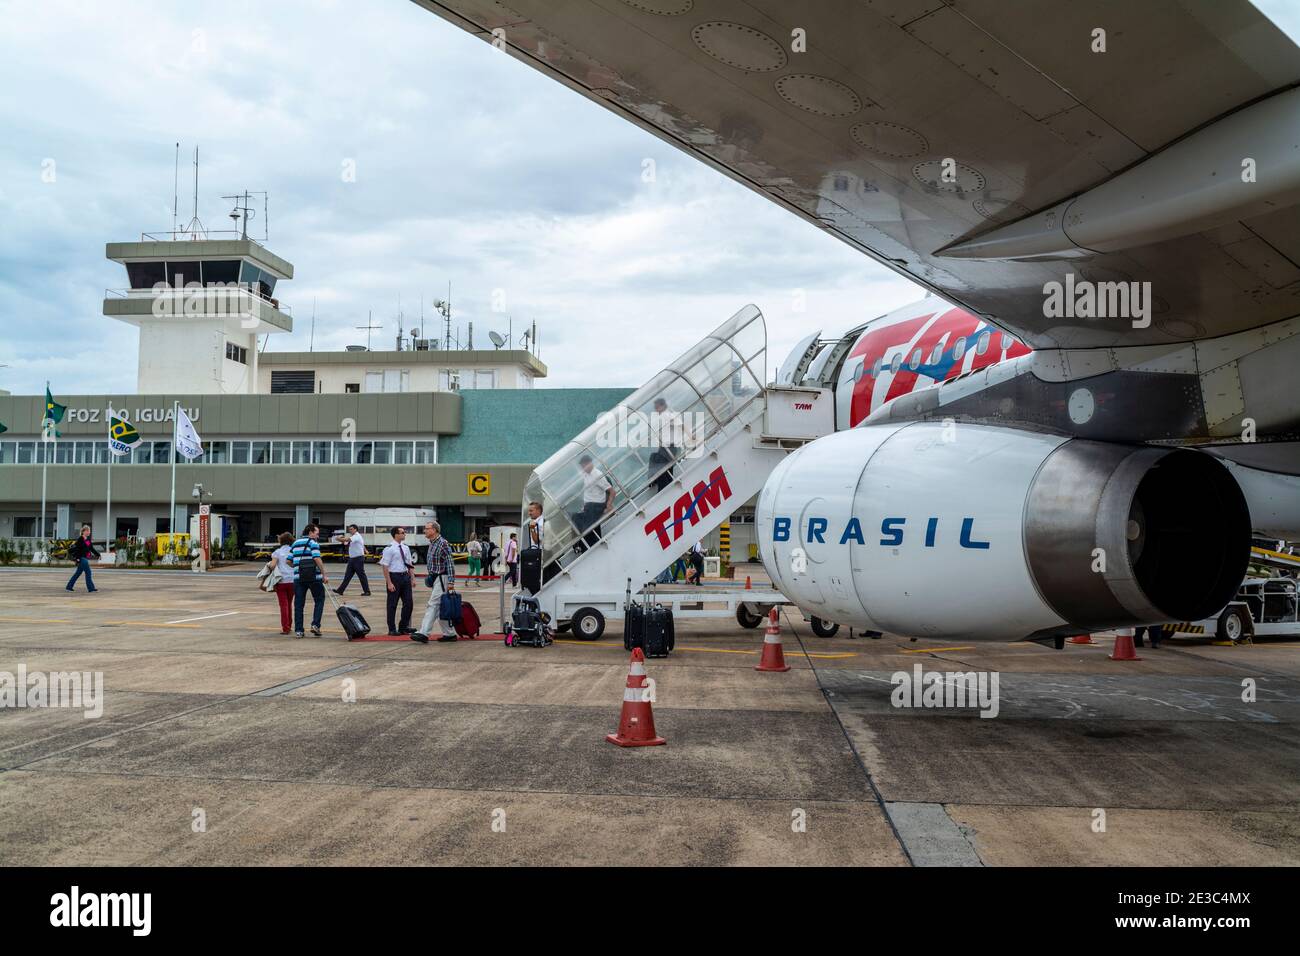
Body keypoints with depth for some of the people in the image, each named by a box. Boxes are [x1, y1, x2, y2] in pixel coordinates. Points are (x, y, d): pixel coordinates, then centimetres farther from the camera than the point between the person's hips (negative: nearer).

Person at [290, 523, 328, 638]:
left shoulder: (295, 543, 17)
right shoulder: (313, 542, -4)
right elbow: (317, 559, -16)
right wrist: (324, 574, -12)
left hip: (298, 577, 5)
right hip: (314, 576, -5)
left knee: (298, 603, 6)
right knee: (319, 600, 9)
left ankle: (298, 630, 4)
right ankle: (315, 625, -2)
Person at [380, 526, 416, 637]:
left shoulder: (406, 548, 8)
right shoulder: (389, 549, -12)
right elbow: (385, 566, -14)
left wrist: (412, 578, 8)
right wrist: (389, 583, -17)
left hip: (405, 576, 7)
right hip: (394, 576, -7)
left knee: (409, 602, 9)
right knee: (392, 604, 4)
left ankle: (403, 627, 23)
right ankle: (392, 630, 14)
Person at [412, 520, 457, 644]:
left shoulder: (443, 543, -15)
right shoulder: (431, 544, 13)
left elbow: (450, 563, -18)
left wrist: (451, 582, -22)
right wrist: (429, 577, 20)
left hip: (442, 578, -10)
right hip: (434, 578, 10)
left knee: (433, 605, -12)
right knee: (440, 608, 10)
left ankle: (423, 633, -15)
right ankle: (449, 633, 14)